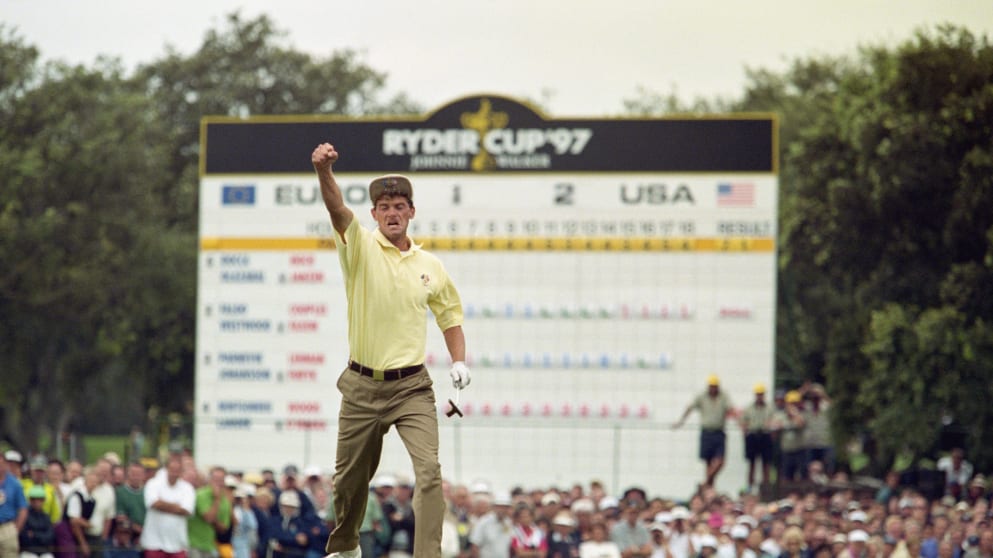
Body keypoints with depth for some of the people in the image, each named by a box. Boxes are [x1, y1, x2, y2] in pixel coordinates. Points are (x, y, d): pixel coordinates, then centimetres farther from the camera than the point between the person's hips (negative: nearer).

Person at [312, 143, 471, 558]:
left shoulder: (430, 266, 7)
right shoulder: (360, 248, -2)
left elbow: (450, 317, 20)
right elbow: (337, 210, -23)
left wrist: (459, 362, 4)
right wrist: (324, 172, -42)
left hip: (412, 387, 1)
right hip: (362, 386, -1)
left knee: (429, 469, -18)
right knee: (350, 476, 11)